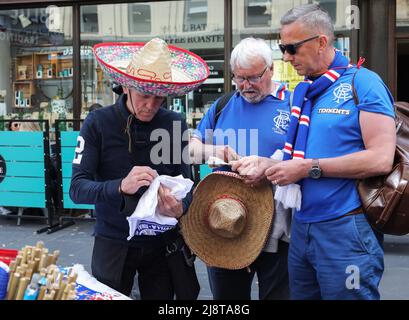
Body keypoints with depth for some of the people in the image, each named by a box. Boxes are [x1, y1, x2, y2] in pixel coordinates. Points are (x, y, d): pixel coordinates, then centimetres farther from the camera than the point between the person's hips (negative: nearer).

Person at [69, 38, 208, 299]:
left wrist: (180, 207, -25)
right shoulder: (99, 123, -10)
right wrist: (121, 186, -33)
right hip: (114, 244, -2)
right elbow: (77, 189, -15)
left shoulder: (175, 124, -3)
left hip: (162, 243, 2)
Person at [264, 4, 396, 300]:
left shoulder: (362, 82, -9)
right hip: (302, 226, 7)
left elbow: (381, 159, -20)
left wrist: (307, 168, -18)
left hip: (346, 230, -7)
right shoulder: (303, 93, 13)